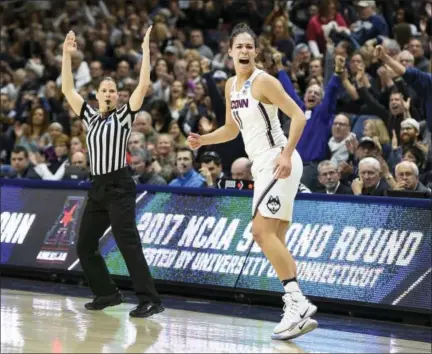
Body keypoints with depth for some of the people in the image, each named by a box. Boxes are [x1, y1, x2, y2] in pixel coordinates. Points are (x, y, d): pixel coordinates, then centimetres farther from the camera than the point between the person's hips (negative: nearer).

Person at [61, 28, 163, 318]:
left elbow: (143, 86, -10)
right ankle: (108, 293, 20)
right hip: (97, 188, 7)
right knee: (85, 245, 7)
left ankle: (150, 300, -17)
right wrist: (67, 55, 13)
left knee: (128, 243, -15)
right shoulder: (90, 117, 15)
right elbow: (68, 90, 16)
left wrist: (146, 50, -11)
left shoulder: (124, 116, 0)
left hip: (120, 187, -7)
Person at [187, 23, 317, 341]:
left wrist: (286, 154, -26)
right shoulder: (231, 86, 13)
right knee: (274, 239, 6)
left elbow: (298, 116, -17)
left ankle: (297, 302, -17)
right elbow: (232, 129, 25)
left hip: (278, 161, -9)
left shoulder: (263, 81, -12)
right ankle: (300, 311, 6)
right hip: (262, 165, 9)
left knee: (262, 231, -17)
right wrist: (202, 140, 10)